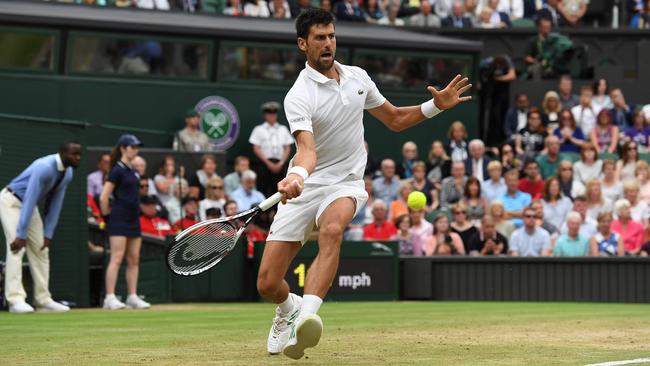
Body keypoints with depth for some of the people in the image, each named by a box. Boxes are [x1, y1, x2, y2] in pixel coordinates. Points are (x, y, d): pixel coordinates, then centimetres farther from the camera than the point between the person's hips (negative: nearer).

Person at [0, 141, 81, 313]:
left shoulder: (67, 173, -6)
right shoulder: (44, 168, -32)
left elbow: (55, 204, -1)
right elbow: (29, 200, -34)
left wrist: (48, 234, -5)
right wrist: (22, 234, -35)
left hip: (30, 205, 9)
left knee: (41, 249, 4)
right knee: (17, 247, -19)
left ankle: (43, 300, 8)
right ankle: (16, 299, -23)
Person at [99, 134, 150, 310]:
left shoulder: (132, 171, 14)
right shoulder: (118, 170, -11)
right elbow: (104, 197, -15)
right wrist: (107, 214, -6)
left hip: (133, 219, 9)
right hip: (119, 219, -9)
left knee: (134, 259, 8)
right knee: (117, 258, -12)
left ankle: (132, 297, 12)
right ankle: (110, 298, -13)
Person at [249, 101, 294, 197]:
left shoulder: (283, 129, 14)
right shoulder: (259, 129, 4)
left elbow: (287, 148, 10)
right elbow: (256, 149, -2)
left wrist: (281, 163, -5)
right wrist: (268, 163, -11)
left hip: (279, 164, 3)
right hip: (264, 163, -3)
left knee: (276, 191, -1)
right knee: (262, 191, -7)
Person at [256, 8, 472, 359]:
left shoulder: (358, 77, 5)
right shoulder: (298, 96, -13)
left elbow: (395, 120, 19)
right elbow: (307, 148, -29)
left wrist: (436, 105, 4)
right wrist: (296, 176, -51)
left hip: (344, 184, 2)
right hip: (303, 186, -2)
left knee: (331, 230, -37)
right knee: (267, 285, -3)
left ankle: (305, 317, -49)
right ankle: (288, 308, 36)